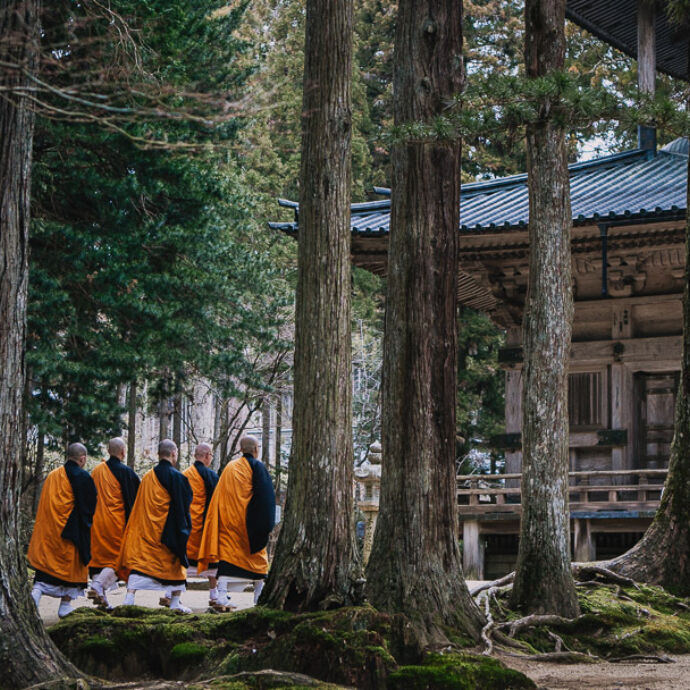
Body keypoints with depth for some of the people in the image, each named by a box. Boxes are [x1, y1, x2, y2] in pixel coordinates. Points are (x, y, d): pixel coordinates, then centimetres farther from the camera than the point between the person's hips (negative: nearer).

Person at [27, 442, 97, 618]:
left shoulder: (52, 475, 9)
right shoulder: (83, 477, -9)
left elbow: (44, 505, 15)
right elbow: (91, 505, -6)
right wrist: (86, 524, 10)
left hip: (48, 529, 5)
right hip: (73, 530, -5)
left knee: (46, 561, 6)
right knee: (71, 564, 8)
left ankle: (36, 591, -18)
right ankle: (65, 605, 11)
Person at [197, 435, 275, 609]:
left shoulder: (230, 468, 12)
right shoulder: (257, 467, -2)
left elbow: (218, 498, 13)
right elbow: (266, 495, -9)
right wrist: (266, 522, -5)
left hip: (229, 519, 3)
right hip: (249, 521, -3)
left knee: (227, 551, -3)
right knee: (257, 556, 9)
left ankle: (222, 594, -18)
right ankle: (258, 596, 14)